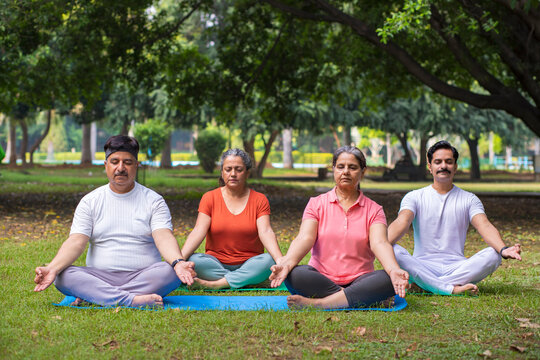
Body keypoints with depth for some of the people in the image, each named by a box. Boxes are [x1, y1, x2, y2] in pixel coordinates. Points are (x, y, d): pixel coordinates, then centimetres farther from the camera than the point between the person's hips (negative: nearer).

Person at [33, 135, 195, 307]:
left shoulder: (153, 201, 7)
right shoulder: (90, 201, 10)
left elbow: (164, 238, -9)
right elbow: (76, 242, -2)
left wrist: (178, 262, -32)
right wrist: (52, 268, -22)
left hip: (143, 276, 0)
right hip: (100, 277, 1)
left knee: (171, 271, -32)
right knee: (63, 276, -27)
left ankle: (92, 296, -31)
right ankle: (133, 300, -40)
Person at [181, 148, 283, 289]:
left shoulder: (259, 200, 4)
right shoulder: (210, 198, 4)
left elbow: (266, 232, -11)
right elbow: (198, 232, -9)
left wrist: (281, 261, -31)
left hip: (249, 264, 0)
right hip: (216, 264, 0)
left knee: (268, 260, -31)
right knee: (194, 260, -29)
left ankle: (217, 284, -30)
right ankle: (248, 281, -29)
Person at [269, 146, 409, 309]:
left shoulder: (374, 210, 10)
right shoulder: (316, 204, 9)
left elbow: (379, 243, -9)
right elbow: (305, 238, -7)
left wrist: (394, 270, -31)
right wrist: (287, 263, -29)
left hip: (358, 281, 1)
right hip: (321, 280, -1)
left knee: (388, 280, -30)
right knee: (294, 274, -31)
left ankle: (318, 303, -34)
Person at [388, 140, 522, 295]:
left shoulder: (469, 199, 12)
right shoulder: (414, 197, 8)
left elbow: (485, 226, -6)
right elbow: (402, 222, -11)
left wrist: (503, 249, -28)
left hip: (456, 268, 1)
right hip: (423, 267, -1)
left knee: (493, 255, -26)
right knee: (394, 252, -30)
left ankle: (426, 285, -30)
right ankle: (452, 288, -37)